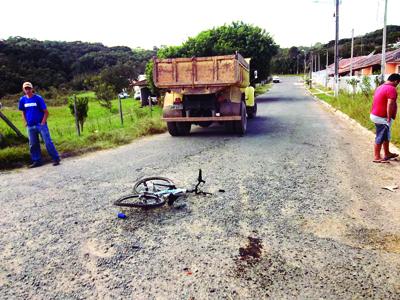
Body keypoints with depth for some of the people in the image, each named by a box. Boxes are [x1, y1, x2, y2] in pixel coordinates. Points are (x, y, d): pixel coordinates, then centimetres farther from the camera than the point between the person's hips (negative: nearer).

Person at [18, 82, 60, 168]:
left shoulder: (38, 98, -6)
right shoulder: (22, 100, 6)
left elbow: (46, 112, -6)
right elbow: (23, 112, 18)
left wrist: (43, 122, -11)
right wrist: (25, 123, 9)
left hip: (41, 124, -5)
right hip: (30, 127, 5)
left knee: (48, 142, -7)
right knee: (33, 144, 11)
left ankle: (56, 159, 0)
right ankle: (37, 161, 21)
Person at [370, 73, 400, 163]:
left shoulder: (380, 87, 14)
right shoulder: (392, 89, -16)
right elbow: (390, 104, -25)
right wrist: (389, 118, -21)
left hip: (375, 115, 10)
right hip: (382, 118, -10)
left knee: (386, 136, 20)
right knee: (380, 137, -1)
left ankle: (387, 154, 31)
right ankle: (377, 157, 7)